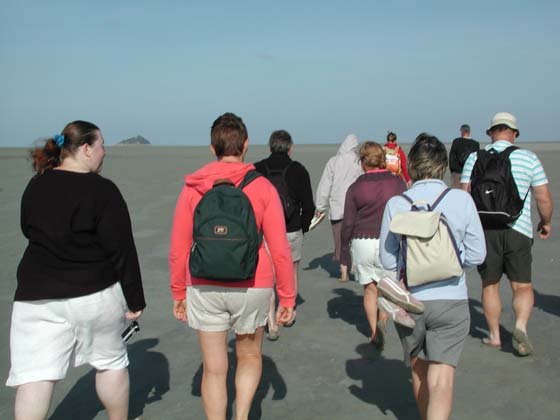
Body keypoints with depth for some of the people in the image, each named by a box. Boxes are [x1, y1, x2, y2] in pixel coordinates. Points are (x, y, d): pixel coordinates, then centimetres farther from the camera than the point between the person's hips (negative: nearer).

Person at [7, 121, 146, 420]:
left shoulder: (35, 186, 4)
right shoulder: (101, 190, -12)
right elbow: (122, 250, -12)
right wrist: (135, 300, -5)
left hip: (36, 295, 4)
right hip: (94, 294, -3)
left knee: (35, 376, 3)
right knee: (111, 362, 17)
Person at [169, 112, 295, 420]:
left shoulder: (192, 189, -4)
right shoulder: (262, 187, -7)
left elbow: (178, 249, -1)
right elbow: (280, 250, -8)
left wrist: (178, 294, 11)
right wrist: (287, 297, 2)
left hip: (204, 288, 1)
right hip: (252, 287, 0)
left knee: (214, 369, 13)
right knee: (250, 356, 24)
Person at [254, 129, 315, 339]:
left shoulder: (256, 169, -2)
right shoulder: (298, 170, -3)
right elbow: (309, 205, -2)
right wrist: (303, 227, 12)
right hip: (292, 232, 0)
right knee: (291, 273, 21)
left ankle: (272, 325, 3)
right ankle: (289, 313, 34)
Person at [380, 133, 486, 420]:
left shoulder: (395, 205, -8)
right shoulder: (461, 200, -9)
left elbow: (387, 261, -3)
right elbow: (477, 255, -3)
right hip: (450, 299, -2)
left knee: (418, 370, 24)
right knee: (441, 379, 0)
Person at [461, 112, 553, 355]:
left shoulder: (474, 158, 2)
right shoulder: (528, 158, 1)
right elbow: (544, 199, 2)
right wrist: (546, 222, 19)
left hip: (483, 228, 1)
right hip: (518, 230, -1)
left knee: (489, 285, 13)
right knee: (522, 286, 9)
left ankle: (494, 335, 21)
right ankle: (520, 326, -13)